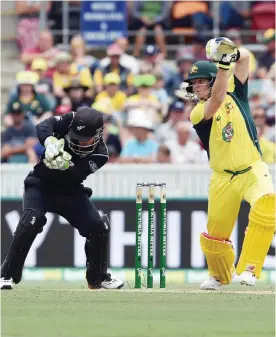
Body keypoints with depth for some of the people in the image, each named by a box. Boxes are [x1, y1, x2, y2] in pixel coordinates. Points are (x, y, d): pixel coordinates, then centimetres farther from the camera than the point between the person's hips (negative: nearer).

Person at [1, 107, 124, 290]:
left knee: (99, 227, -6)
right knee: (31, 222, -26)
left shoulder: (100, 153, -18)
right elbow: (42, 127, -31)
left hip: (70, 190, 3)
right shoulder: (71, 120, -18)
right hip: (42, 184, -2)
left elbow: (76, 175, -30)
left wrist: (66, 165, -51)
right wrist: (50, 142, -52)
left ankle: (98, 277, 16)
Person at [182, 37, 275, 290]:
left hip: (253, 170, -1)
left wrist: (231, 54, -22)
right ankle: (220, 276, 35)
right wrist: (223, 62, -31)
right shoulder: (198, 113, -1)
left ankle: (248, 268, -28)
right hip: (223, 178, 1)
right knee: (214, 236, 3)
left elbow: (245, 57, -1)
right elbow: (216, 100, -22)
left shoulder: (235, 95, 6)